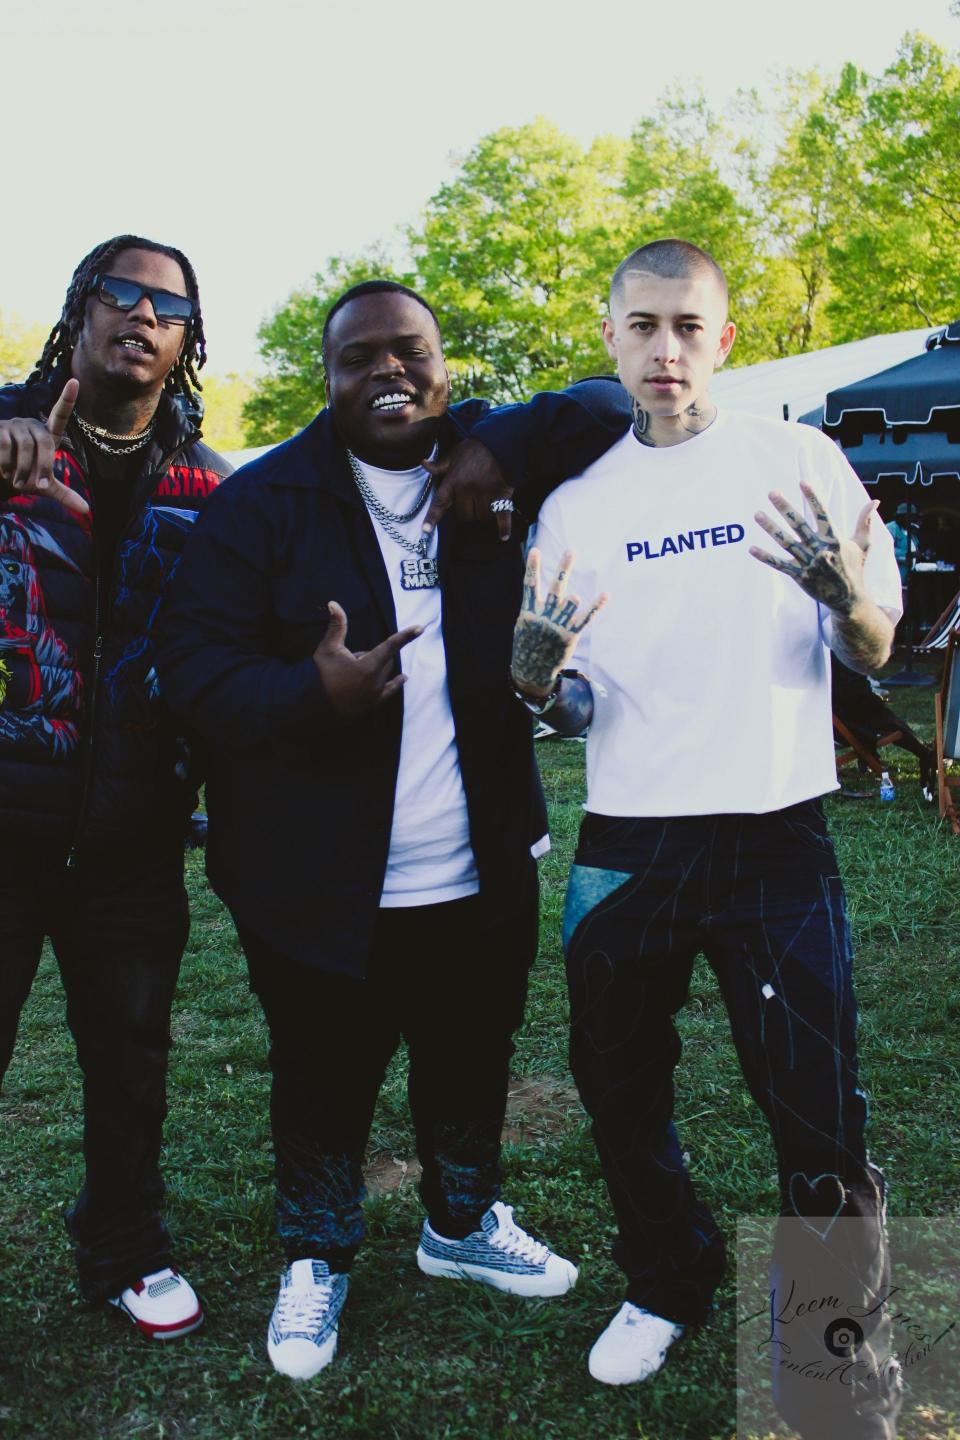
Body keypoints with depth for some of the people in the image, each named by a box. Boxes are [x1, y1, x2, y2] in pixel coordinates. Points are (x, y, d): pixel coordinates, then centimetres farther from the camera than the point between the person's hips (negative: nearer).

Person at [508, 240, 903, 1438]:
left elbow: (876, 653, 2)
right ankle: (669, 1284, 40)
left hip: (776, 842, -3)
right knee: (618, 1088, 14)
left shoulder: (799, 459, 1)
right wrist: (535, 676, -15)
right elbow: (573, 711, 9)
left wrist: (845, 593, -21)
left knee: (817, 1115, -2)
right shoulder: (574, 504, 7)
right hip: (625, 845, 3)